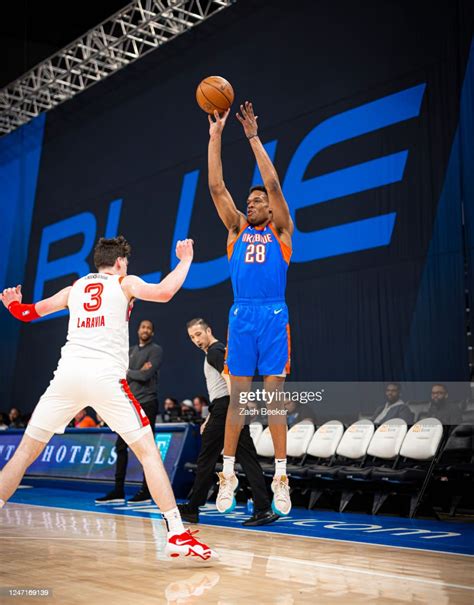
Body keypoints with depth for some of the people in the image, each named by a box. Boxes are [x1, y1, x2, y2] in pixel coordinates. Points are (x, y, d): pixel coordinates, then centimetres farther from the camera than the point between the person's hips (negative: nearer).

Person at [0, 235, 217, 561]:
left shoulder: (74, 287, 23)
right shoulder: (124, 282, 13)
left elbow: (28, 312, 25)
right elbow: (163, 292, -3)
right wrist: (185, 261, 8)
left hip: (68, 373, 3)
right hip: (106, 376, -3)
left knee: (26, 450, 14)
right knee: (148, 451, 2)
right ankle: (178, 535, -6)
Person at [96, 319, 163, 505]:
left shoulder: (156, 350, -2)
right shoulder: (131, 351, 18)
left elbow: (146, 375, -15)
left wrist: (128, 372, 0)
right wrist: (138, 373, -10)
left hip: (146, 404, -7)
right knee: (121, 446, 5)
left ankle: (145, 493, 2)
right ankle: (118, 491, 10)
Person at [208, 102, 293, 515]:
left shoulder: (280, 230, 9)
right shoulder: (237, 229, 15)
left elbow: (273, 184, -4)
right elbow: (217, 187, 8)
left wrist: (254, 138, -5)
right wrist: (215, 135, 2)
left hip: (274, 317, -2)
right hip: (241, 317, 2)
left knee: (274, 395, -2)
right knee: (237, 397, 3)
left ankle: (281, 476, 2)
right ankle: (228, 474, 6)